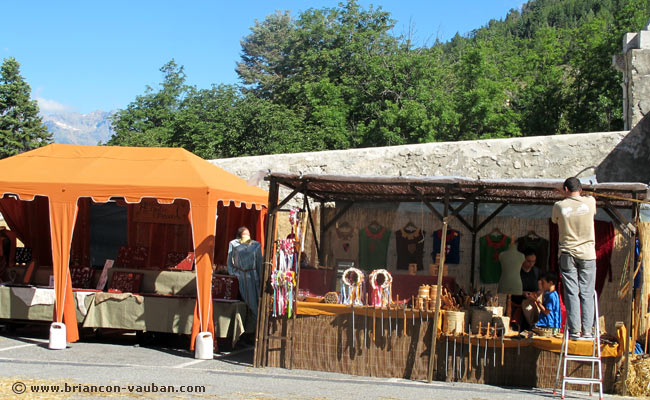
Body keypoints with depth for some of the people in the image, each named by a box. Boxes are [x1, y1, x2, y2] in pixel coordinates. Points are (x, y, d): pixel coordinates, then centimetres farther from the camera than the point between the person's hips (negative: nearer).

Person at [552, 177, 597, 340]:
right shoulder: (590, 202, -1)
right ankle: (587, 330, 1)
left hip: (567, 254, 0)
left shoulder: (559, 206, -3)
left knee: (571, 293, 2)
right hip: (587, 253, 0)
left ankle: (575, 330, -1)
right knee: (587, 293, 4)